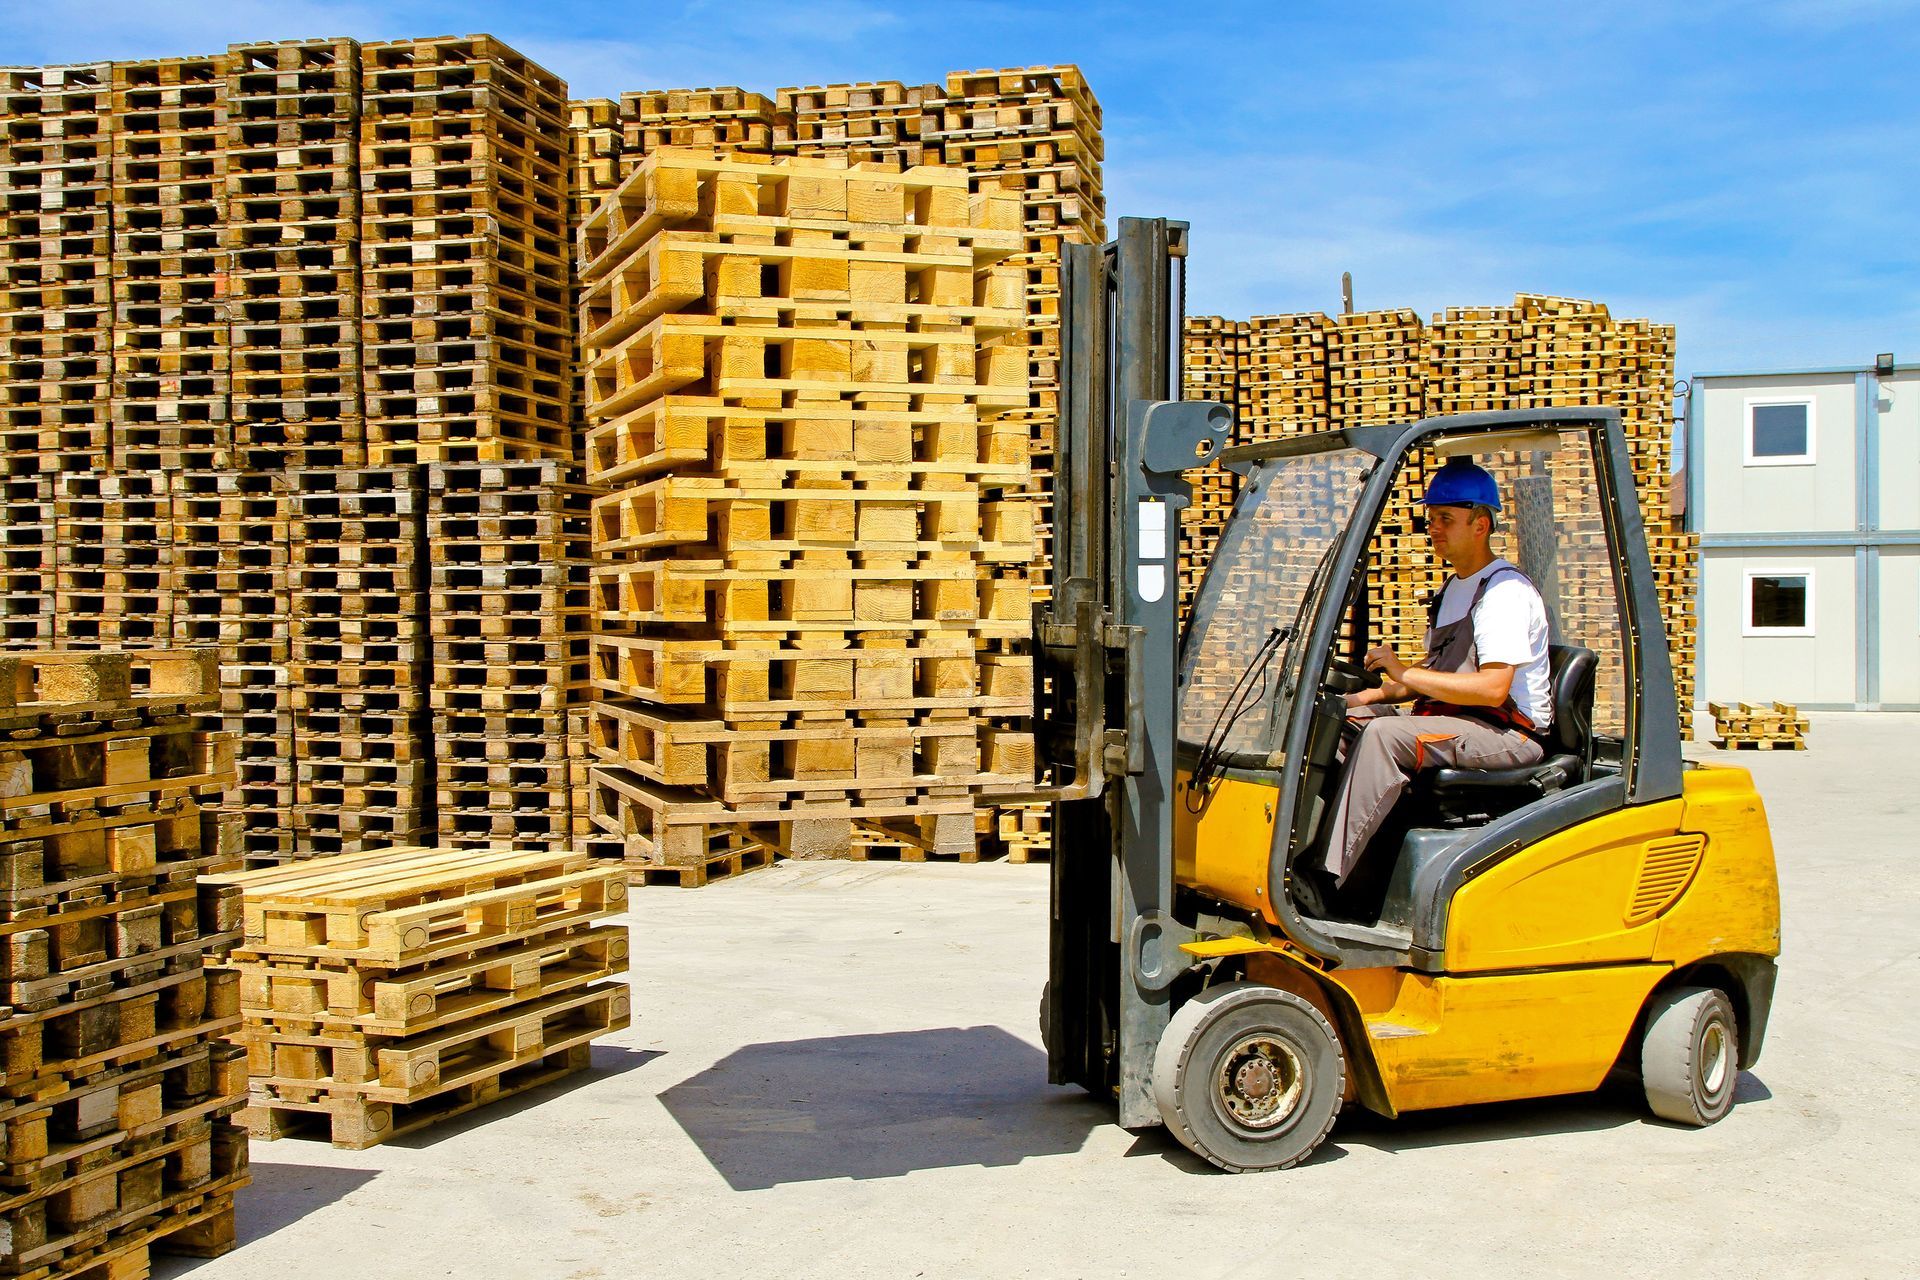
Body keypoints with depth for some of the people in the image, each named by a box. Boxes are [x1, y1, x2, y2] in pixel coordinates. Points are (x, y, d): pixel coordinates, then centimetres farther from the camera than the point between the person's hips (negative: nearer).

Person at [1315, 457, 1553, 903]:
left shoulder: (1506, 591, -12)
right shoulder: (1453, 590, 19)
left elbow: (1493, 689, -23)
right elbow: (1434, 674, 25)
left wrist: (1405, 673, -20)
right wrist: (1371, 695, 8)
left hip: (1509, 735, -10)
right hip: (1453, 722, 10)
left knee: (1385, 735, -31)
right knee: (1343, 718, -4)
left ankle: (1327, 876, -34)